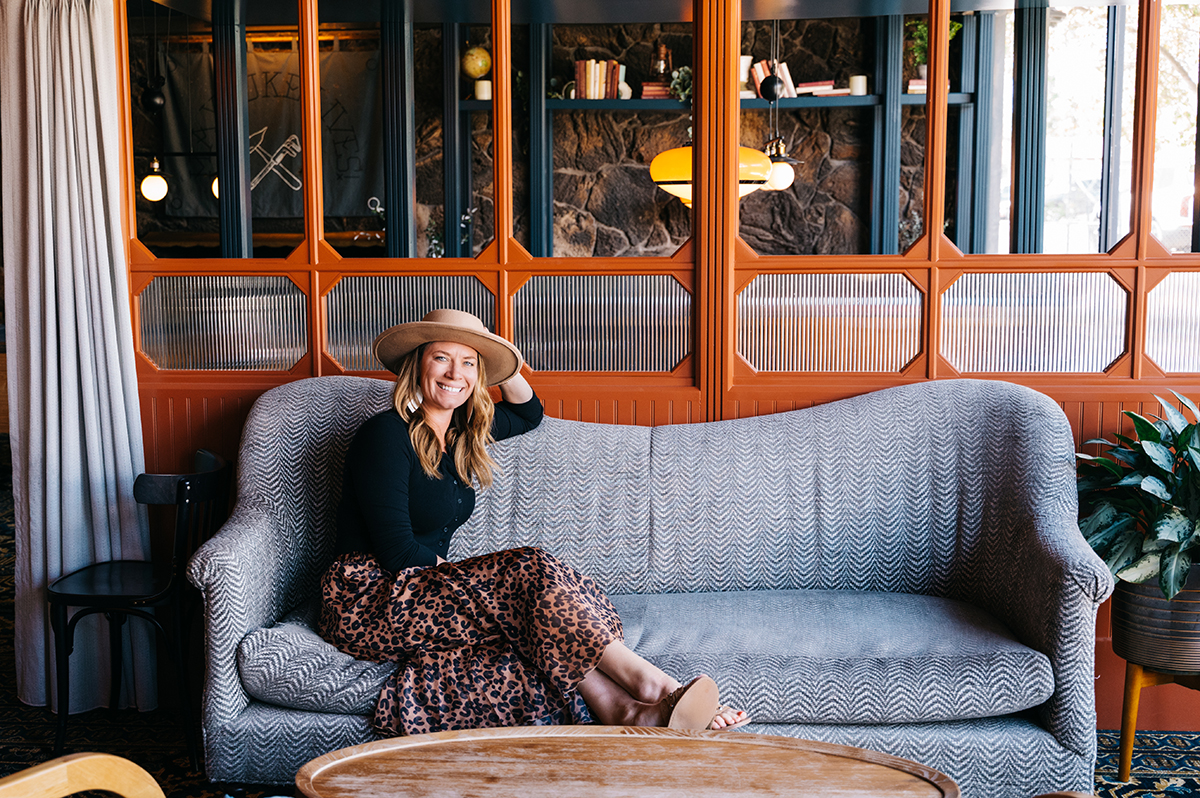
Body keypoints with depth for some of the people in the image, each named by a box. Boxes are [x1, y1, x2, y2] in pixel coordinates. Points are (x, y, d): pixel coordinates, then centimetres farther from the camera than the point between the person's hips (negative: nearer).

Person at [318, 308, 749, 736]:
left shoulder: (458, 433, 13)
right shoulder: (386, 433, -12)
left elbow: (529, 414, 32)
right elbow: (396, 549, -17)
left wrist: (504, 367, 14)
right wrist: (462, 574, -11)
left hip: (422, 594, 8)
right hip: (366, 602, -8)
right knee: (529, 572, -27)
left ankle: (619, 707, -38)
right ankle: (649, 684, -31)